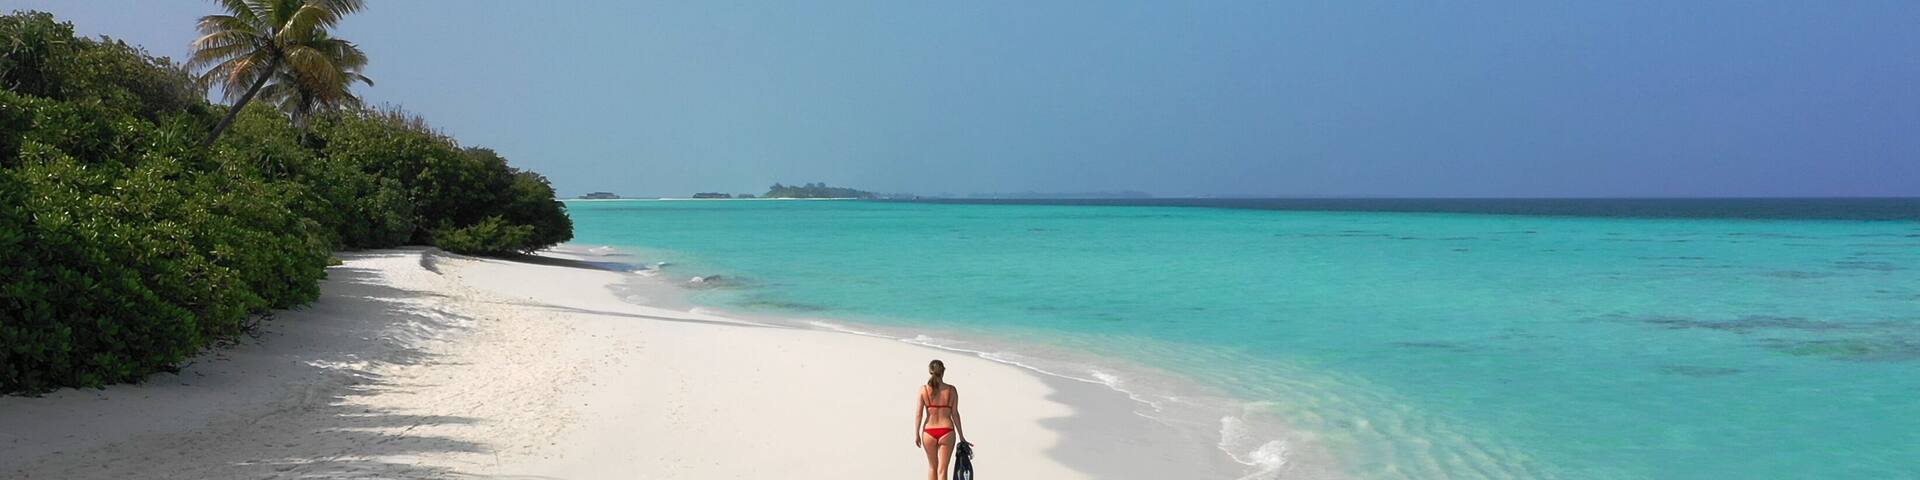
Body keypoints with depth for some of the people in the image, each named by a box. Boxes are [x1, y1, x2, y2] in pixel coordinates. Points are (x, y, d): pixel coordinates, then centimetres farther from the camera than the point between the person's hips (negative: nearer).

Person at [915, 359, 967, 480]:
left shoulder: (923, 389, -3)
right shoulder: (951, 390, -2)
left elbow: (918, 413, -5)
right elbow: (955, 414, -1)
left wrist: (916, 434, 3)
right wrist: (961, 436, 7)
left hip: (929, 433, 1)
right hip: (946, 432, -1)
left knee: (932, 467, 21)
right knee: (942, 470, 2)